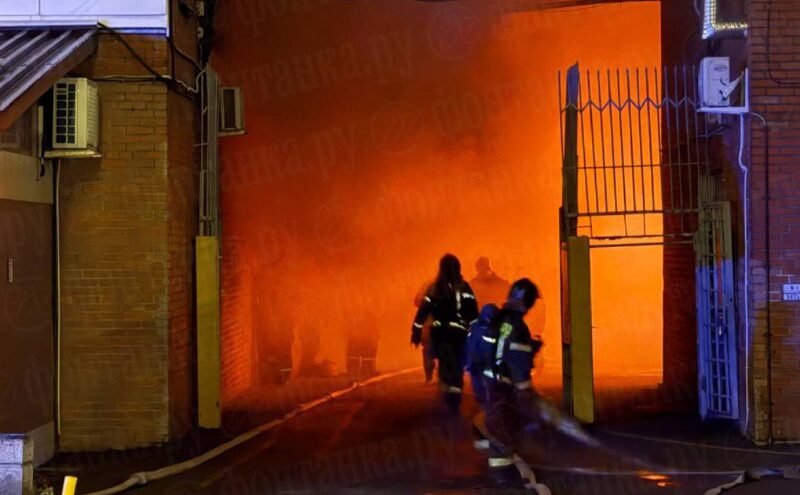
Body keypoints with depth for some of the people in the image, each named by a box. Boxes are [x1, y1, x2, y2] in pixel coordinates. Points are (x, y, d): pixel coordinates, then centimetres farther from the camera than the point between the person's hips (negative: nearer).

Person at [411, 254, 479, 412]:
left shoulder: (434, 288, 5)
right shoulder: (463, 288, -6)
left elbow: (423, 310, 4)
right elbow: (472, 312, -14)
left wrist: (416, 331, 8)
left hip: (439, 332, 4)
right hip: (458, 333, -4)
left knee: (444, 365, 19)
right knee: (457, 366, 0)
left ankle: (446, 398, 27)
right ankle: (454, 401, -8)